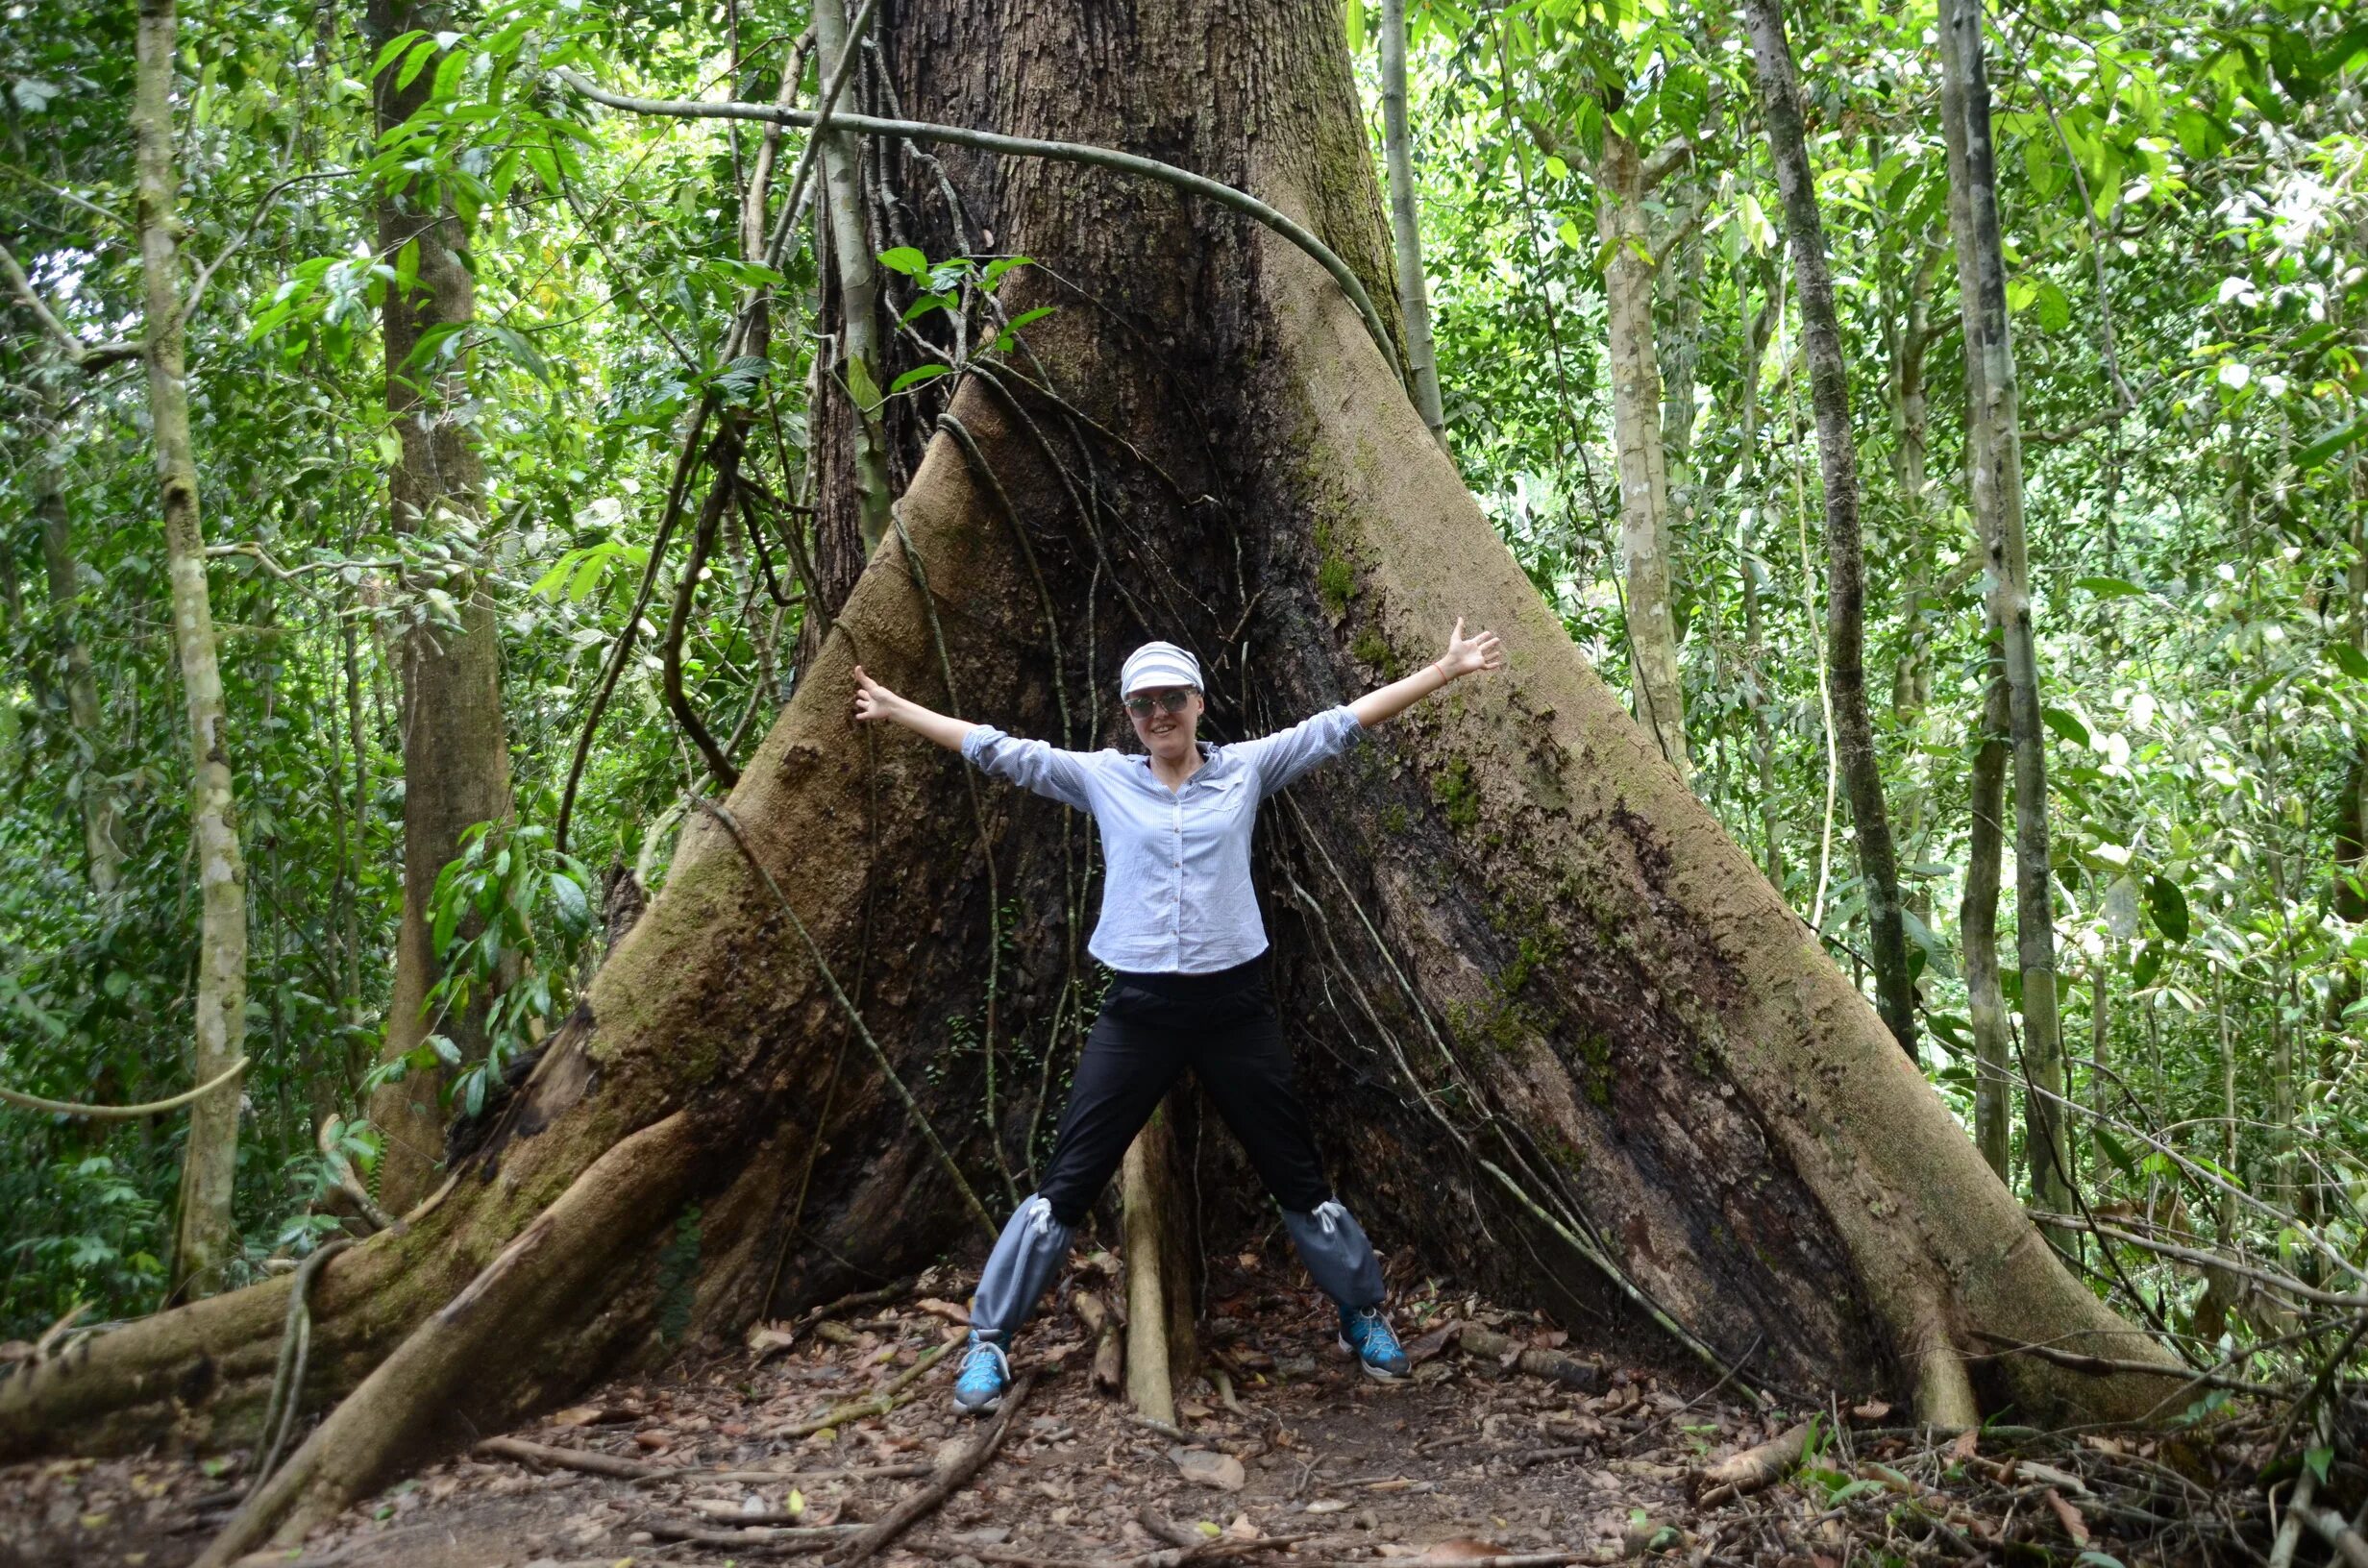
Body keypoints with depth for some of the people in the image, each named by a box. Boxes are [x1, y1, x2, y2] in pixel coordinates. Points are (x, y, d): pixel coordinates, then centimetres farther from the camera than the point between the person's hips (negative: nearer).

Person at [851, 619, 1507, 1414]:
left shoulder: (1246, 768, 4)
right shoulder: (1102, 778, 4)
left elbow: (1344, 722, 4)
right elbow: (998, 750, 6)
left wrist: (1444, 670, 3)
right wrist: (895, 709, 7)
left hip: (1235, 1005, 0)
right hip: (1138, 1009, 0)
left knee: (1297, 1176, 11)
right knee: (1066, 1183, 0)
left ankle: (1363, 1318, 32)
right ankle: (989, 1341, 13)